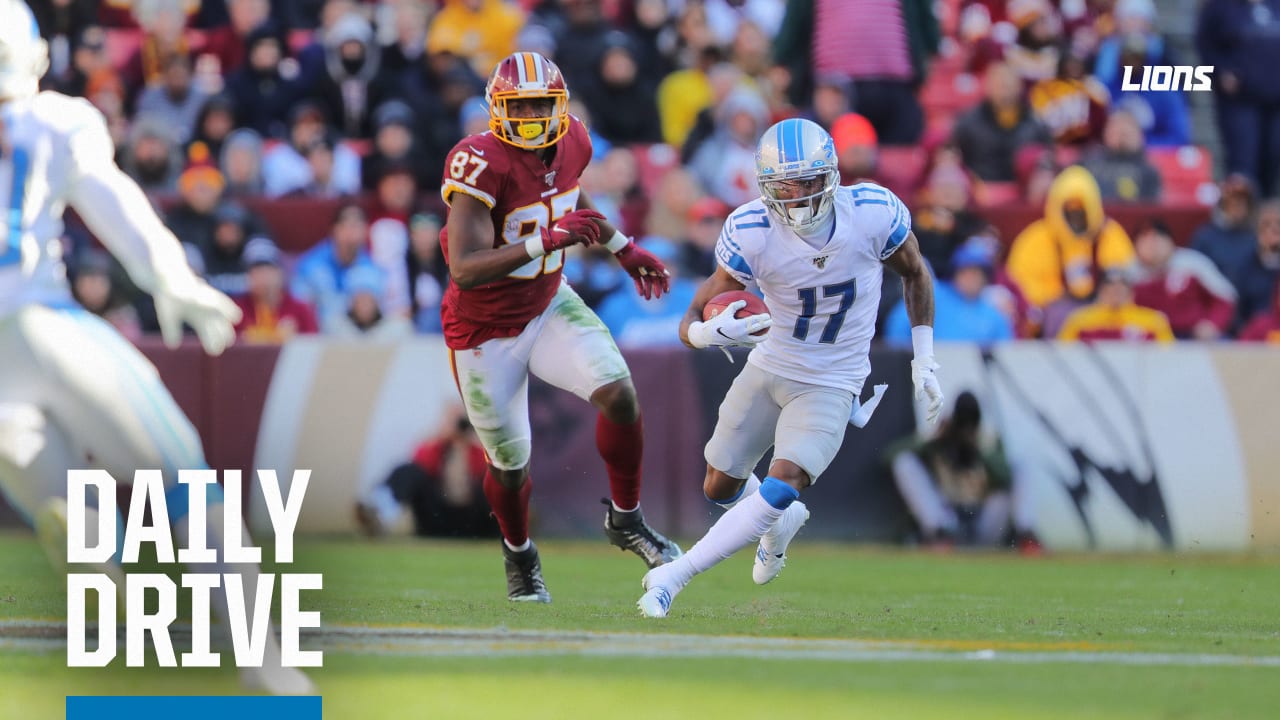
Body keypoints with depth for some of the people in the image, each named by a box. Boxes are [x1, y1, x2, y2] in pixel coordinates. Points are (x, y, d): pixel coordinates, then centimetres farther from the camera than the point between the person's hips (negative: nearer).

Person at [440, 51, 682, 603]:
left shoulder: (571, 143, -9)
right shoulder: (481, 164, -30)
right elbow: (465, 270, -38)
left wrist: (623, 249, 19)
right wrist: (547, 240, -47)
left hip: (548, 305, 5)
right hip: (486, 327, -5)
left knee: (619, 394, -18)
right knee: (510, 463, 9)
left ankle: (625, 520, 5)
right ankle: (519, 555, 41)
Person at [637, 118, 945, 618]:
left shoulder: (873, 212, -21)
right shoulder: (752, 233, -23)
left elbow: (914, 273, 1)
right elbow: (693, 323, -18)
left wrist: (924, 361, 1)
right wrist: (708, 331, -43)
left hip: (831, 384, -2)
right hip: (769, 367, 2)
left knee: (784, 486, -22)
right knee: (720, 488, 15)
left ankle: (673, 576, -15)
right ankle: (781, 522, 50)